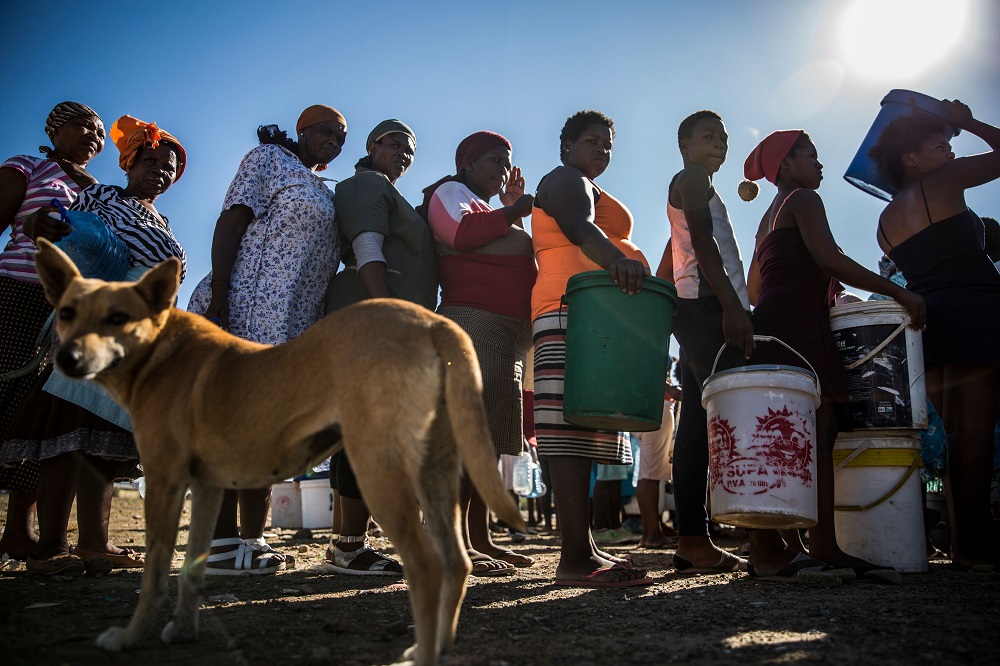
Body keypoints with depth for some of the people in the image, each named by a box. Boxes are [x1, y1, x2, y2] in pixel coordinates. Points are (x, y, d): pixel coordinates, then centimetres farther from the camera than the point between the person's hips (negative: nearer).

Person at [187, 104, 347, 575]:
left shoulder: (324, 193, 26)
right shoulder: (268, 159, 4)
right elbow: (229, 224, -7)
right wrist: (216, 303, -18)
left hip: (293, 325, 8)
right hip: (249, 311, -8)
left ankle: (251, 541, 11)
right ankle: (222, 542, -4)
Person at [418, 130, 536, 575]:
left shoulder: (492, 212, 31)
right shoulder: (450, 192, 6)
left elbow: (516, 267, 26)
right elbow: (461, 233, -16)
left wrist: (513, 211, 22)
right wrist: (514, 212, -4)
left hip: (512, 332, 9)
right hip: (473, 322, -9)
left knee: (491, 436, 5)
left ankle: (480, 537, 8)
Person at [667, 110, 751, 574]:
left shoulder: (693, 186, 32)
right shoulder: (692, 178, 3)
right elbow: (703, 243, -12)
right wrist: (732, 305, -22)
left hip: (700, 311, 10)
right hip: (707, 305, -10)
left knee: (699, 421, 3)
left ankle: (692, 541, 2)